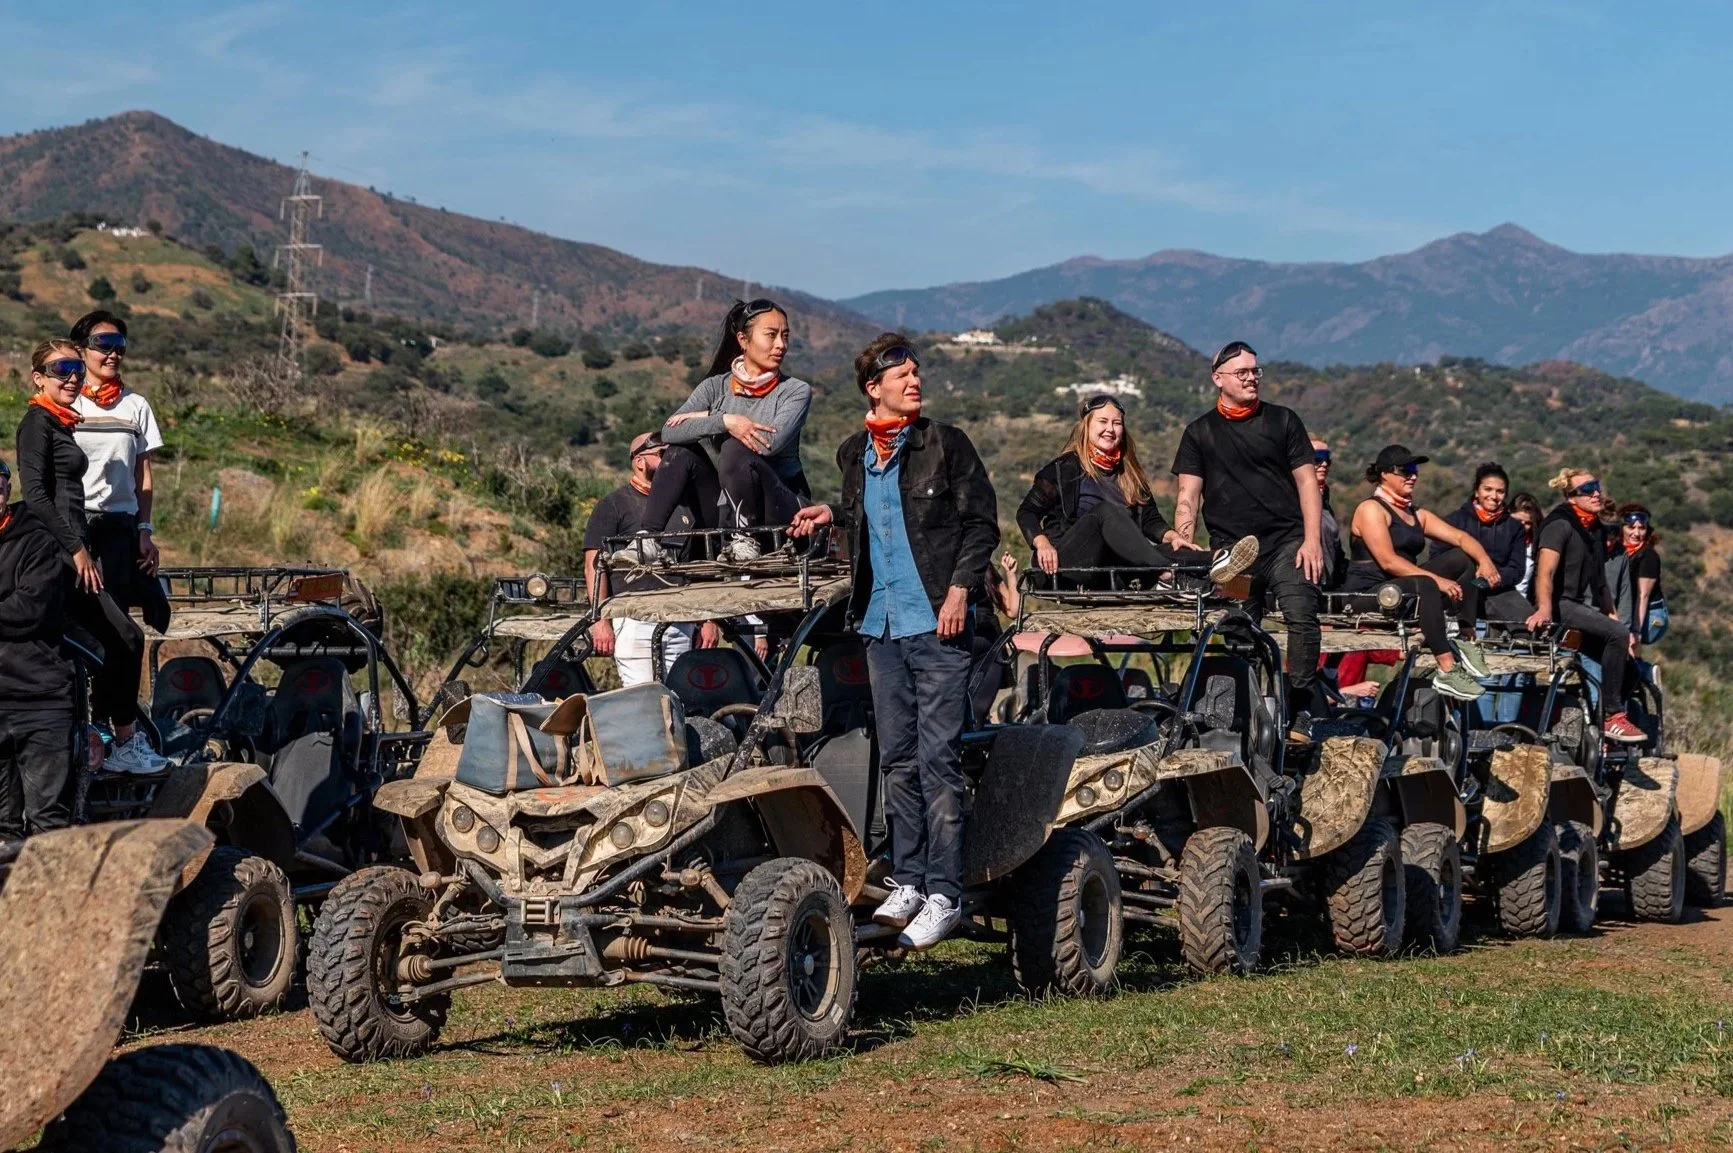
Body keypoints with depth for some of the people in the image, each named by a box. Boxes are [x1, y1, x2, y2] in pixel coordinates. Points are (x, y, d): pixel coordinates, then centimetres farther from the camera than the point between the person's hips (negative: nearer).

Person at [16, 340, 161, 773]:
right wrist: (76, 550, -20)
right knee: (125, 637, -10)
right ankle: (124, 744, -3)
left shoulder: (61, 424, 20)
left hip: (70, 552, 10)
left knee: (112, 642, 7)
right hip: (53, 553, -10)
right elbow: (35, 494, -19)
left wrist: (85, 552, 17)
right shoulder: (38, 421, -9)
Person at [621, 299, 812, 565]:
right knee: (681, 452, -14)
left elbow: (772, 441, -20)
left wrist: (705, 419, -9)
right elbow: (669, 432, -9)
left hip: (782, 507, -4)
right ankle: (649, 540, -24)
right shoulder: (716, 387, 6)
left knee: (735, 449, -28)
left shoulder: (796, 391, -1)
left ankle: (745, 540, -20)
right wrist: (724, 421, -24)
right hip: (729, 509, 4)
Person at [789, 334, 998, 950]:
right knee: (897, 759, 8)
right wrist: (831, 514, 10)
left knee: (938, 759, -7)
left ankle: (943, 894, -4)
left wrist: (959, 589, -11)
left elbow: (982, 523, -2)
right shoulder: (855, 454, 13)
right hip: (881, 624, 5)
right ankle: (907, 882, 16)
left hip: (936, 623, -5)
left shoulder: (945, 444, -1)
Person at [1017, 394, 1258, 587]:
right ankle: (1168, 573, -57)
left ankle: (1214, 562, -59)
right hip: (1068, 556, -4)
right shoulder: (1064, 468, 10)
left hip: (1113, 561, 4)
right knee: (1107, 510, -33)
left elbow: (1150, 519, 19)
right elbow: (1027, 512, 6)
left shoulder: (1130, 474, 24)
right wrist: (1042, 544, -14)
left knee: (1160, 551, -28)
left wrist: (1172, 536, -4)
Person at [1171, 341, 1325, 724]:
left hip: (1286, 541, -1)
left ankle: (1299, 708, -22)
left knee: (1301, 614, -21)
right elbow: (1188, 496, 9)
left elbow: (1307, 481, 8)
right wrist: (1183, 539, -9)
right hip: (1231, 548, 1)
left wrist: (1312, 540, -3)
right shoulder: (1200, 432, 13)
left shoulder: (1282, 421, 13)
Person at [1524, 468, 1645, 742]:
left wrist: (1614, 616, 18)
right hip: (1563, 604, -9)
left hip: (1586, 607, 9)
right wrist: (1544, 609, -40)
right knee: (1617, 634, -26)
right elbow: (1545, 571, -24)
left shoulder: (1593, 527, 17)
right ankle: (1611, 717, -24)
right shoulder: (1560, 524, -10)